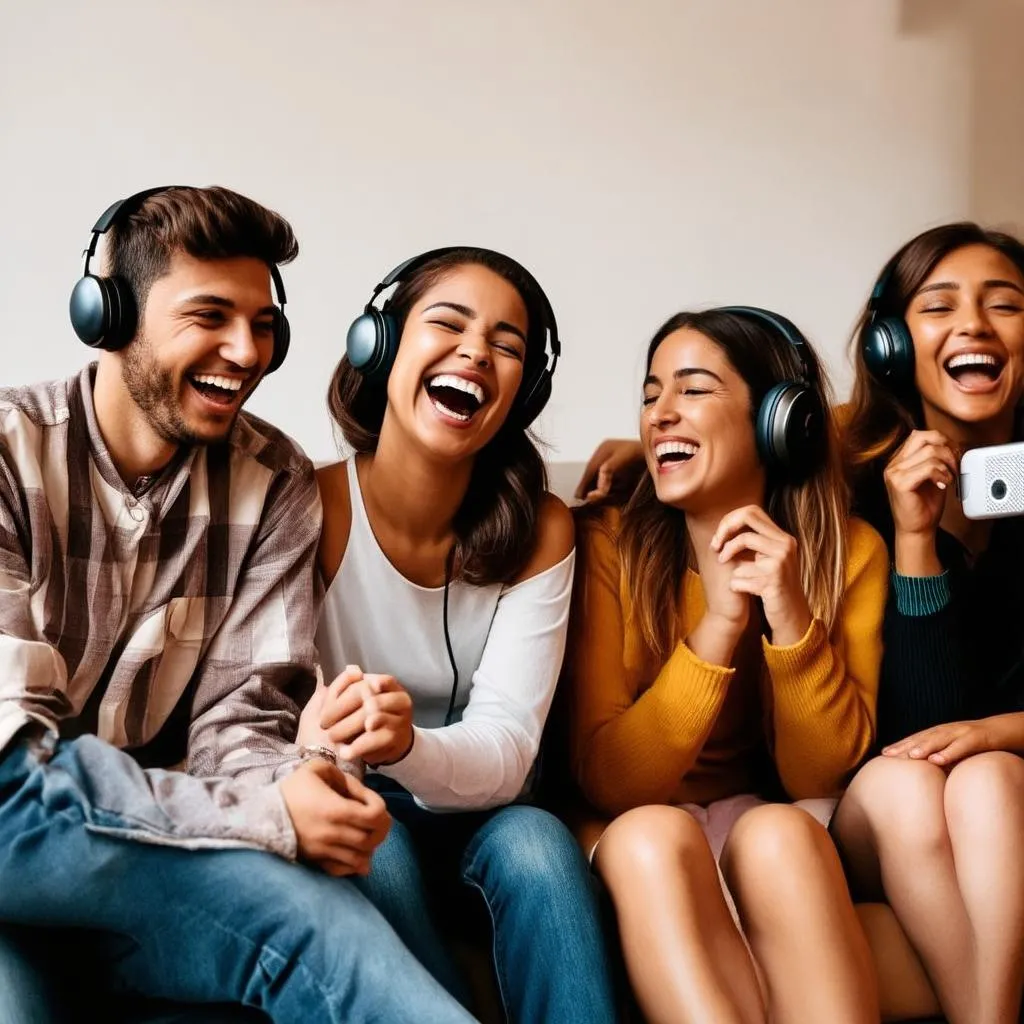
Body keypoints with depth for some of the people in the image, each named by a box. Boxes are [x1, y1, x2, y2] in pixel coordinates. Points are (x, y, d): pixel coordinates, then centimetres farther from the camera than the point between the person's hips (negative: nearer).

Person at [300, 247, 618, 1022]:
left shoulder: (540, 531, -8)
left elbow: (507, 752, -16)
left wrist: (406, 747, -39)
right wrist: (314, 741, -41)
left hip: (472, 830, 2)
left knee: (536, 841, -29)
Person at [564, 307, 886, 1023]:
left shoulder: (850, 552, -5)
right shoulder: (609, 545, -10)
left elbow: (820, 776, -8)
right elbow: (608, 782, -15)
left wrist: (791, 619, -23)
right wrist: (718, 626, -26)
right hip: (630, 842, -1)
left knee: (776, 836, -33)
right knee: (651, 836, -35)